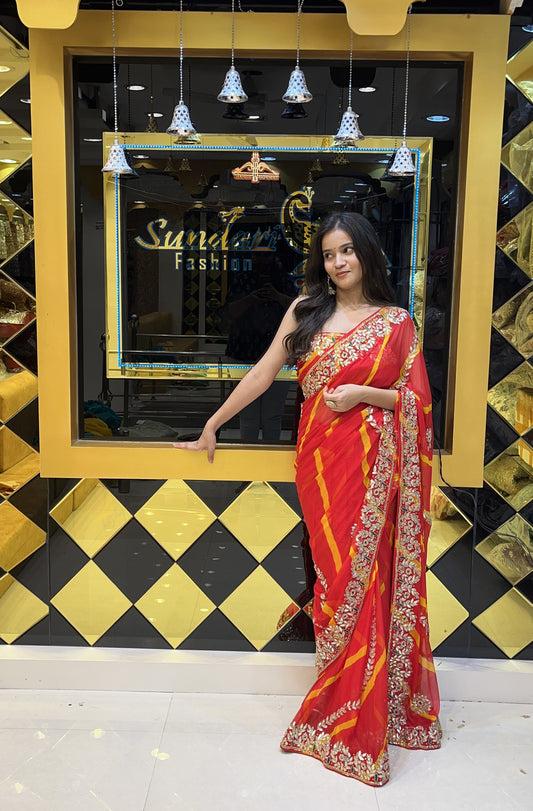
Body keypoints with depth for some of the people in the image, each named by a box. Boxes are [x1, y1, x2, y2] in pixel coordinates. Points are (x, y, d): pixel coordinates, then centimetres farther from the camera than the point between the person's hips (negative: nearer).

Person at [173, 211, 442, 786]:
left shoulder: (396, 322, 4)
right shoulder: (305, 310, 9)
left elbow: (415, 400, 4)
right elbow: (263, 373, 10)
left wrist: (362, 393, -13)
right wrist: (213, 423, 10)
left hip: (371, 463, -1)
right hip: (317, 457, 2)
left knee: (362, 580, -1)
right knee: (335, 575, 6)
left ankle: (355, 722, 14)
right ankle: (339, 701, 23)